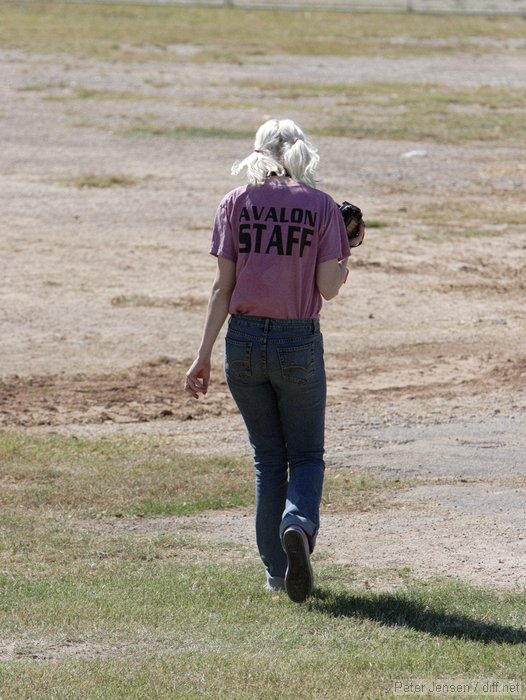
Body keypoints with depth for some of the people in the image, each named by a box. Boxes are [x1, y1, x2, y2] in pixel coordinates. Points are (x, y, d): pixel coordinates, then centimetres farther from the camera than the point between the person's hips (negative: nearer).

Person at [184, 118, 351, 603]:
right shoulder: (322, 207, -3)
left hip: (243, 340, 2)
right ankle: (299, 523, -20)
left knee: (267, 458, 15)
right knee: (306, 455, 11)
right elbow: (328, 288, -7)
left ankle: (277, 571, 13)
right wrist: (343, 265, 15)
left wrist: (204, 355, 1)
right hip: (298, 344, -2)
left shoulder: (235, 204, 0)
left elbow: (223, 287, -2)